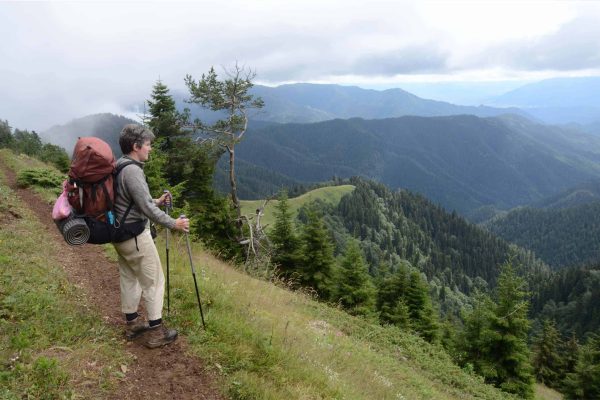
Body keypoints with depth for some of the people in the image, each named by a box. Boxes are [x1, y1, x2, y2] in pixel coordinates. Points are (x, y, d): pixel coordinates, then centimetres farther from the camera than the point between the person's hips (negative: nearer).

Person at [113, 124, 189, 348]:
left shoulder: (118, 167, 8)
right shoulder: (132, 170, -22)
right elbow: (147, 209, -22)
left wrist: (156, 202, 14)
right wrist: (174, 224, -14)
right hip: (135, 236, -9)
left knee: (129, 279, 17)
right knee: (153, 281, 1)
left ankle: (132, 324, 30)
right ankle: (155, 332, 9)